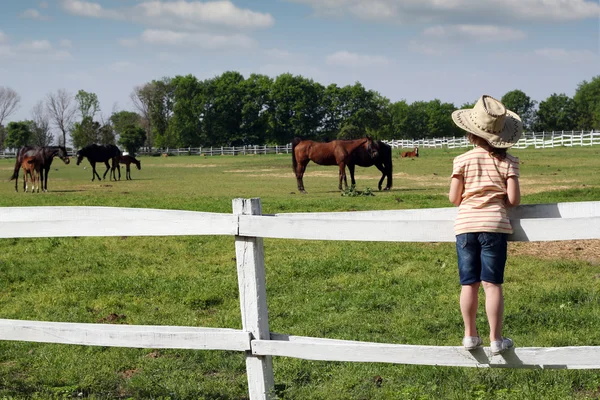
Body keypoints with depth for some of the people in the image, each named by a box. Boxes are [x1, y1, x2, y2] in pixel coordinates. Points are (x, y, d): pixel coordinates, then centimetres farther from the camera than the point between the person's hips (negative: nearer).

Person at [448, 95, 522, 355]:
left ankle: (470, 335, 15)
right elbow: (513, 199, -7)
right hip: (494, 225, -1)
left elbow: (453, 198, 0)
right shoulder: (507, 162, -2)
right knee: (492, 284, 0)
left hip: (465, 226, 1)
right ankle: (496, 339, 2)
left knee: (469, 284, 8)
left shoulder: (462, 160, -1)